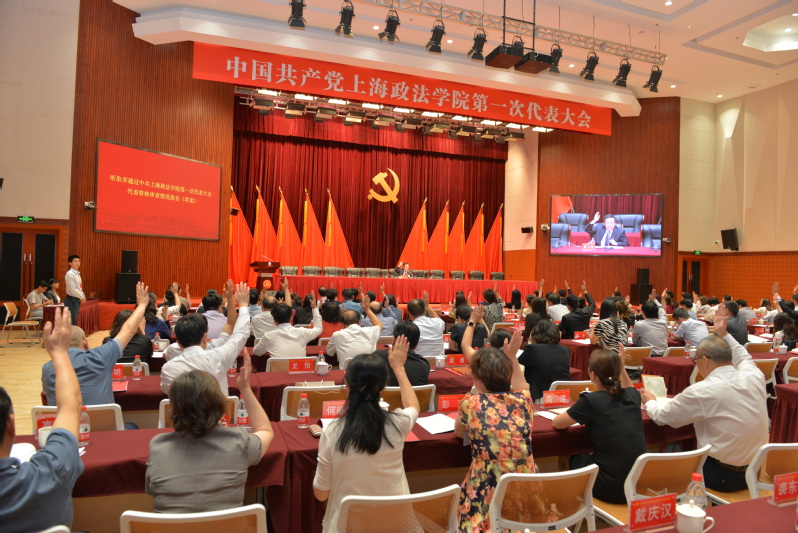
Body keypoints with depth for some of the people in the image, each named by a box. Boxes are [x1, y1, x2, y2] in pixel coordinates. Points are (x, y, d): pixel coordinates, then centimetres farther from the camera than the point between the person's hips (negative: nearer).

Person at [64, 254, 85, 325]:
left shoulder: (77, 273, 14)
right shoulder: (70, 274, -14)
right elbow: (72, 289, -19)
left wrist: (82, 295, 4)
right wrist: (82, 297, -12)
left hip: (76, 300, 9)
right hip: (71, 300, -9)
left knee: (75, 321, 13)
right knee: (72, 322, -9)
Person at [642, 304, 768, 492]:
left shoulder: (701, 391, -23)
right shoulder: (754, 377, -8)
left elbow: (661, 416, -9)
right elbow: (743, 358, 19)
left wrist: (650, 401, 11)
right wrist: (723, 334, 23)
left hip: (723, 478, -6)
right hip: (754, 472, 6)